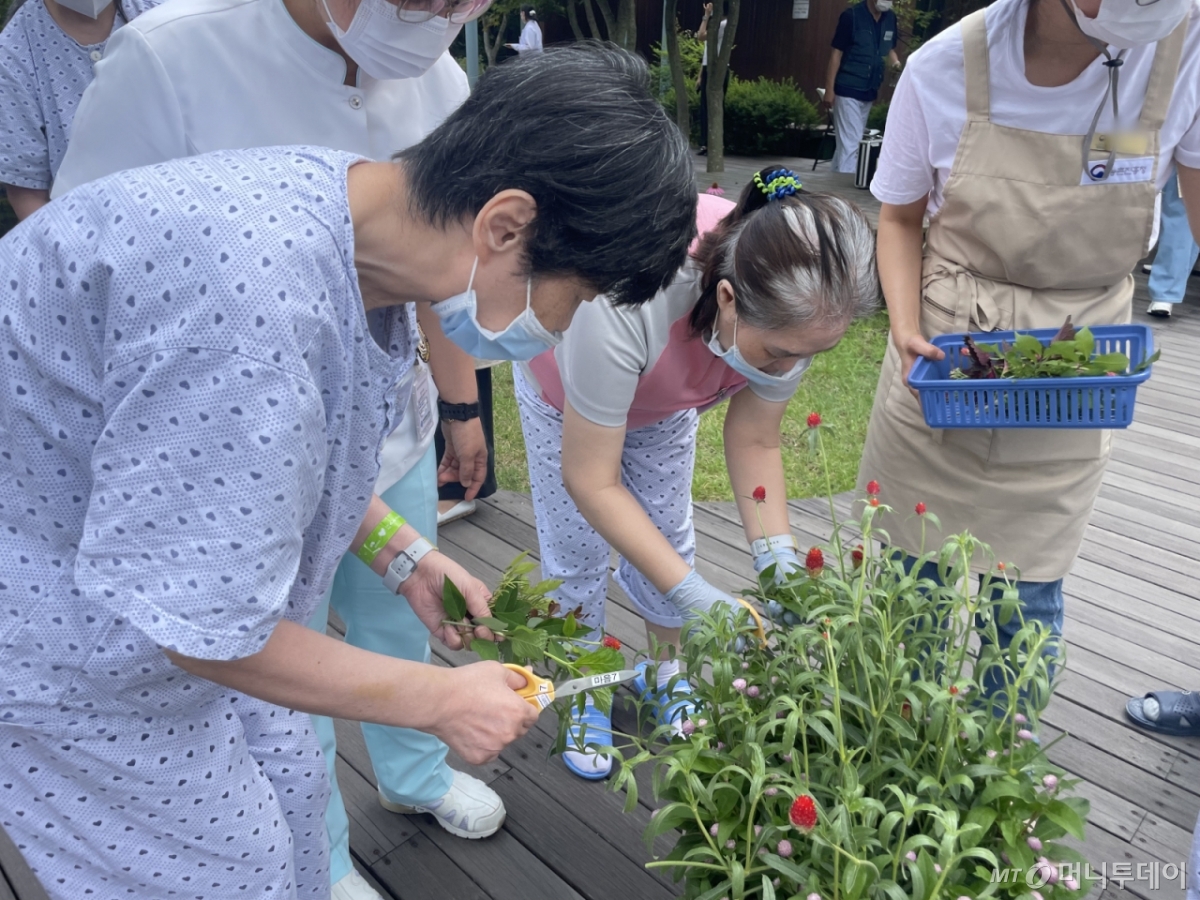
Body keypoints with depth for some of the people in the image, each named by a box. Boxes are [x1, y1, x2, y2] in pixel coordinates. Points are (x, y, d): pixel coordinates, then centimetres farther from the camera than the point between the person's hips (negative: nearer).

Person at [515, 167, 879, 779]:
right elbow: (591, 483, -38)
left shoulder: (791, 310, -33)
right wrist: (698, 599, -40)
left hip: (665, 394, 4)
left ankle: (668, 670, 34)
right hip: (564, 388, -3)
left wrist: (779, 562, -31)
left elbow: (754, 442, -19)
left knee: (668, 533, 8)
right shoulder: (626, 302, -49)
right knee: (576, 552, 0)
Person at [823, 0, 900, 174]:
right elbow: (837, 53, -11)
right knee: (850, 143, -9)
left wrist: (896, 63, -5)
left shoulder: (890, 18, 5)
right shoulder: (851, 15, -11)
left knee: (853, 142, 13)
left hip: (869, 91, 7)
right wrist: (829, 89, -14)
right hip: (848, 90, -6)